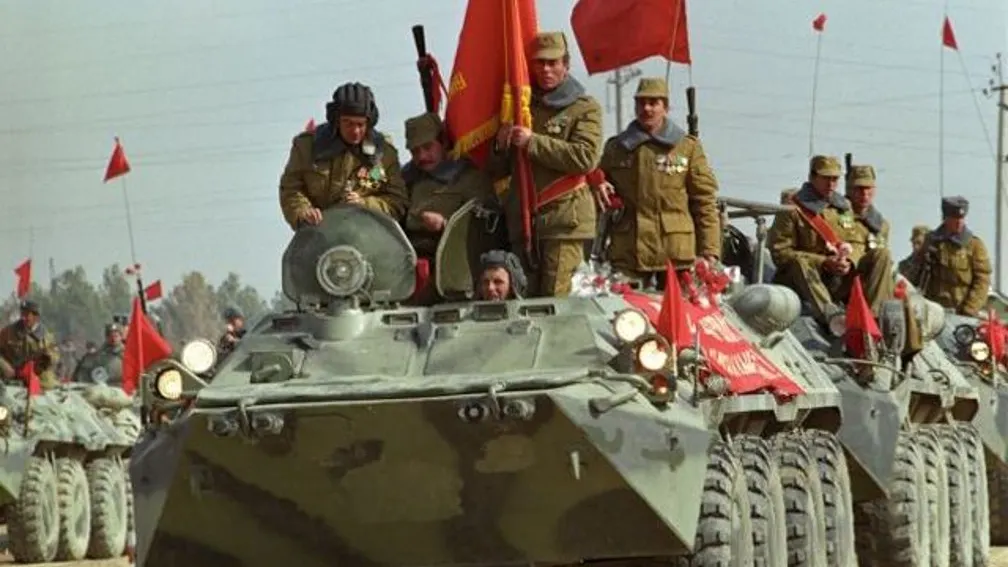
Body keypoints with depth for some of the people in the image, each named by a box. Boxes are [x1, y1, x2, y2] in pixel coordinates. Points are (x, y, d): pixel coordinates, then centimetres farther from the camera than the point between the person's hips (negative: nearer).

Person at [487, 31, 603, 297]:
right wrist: (500, 146, -2)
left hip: (564, 218, -5)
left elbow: (586, 158, -13)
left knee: (557, 300, -13)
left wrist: (533, 142, -14)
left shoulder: (585, 108, 5)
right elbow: (496, 171, 21)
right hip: (522, 218, 5)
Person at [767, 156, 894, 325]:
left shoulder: (844, 207, 17)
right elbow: (780, 253, -11)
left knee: (882, 254, -9)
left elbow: (857, 244, 16)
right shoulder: (793, 210, -3)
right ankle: (829, 313, -57)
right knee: (800, 262, -37)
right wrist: (823, 263, -19)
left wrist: (849, 262, -11)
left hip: (842, 279, 5)